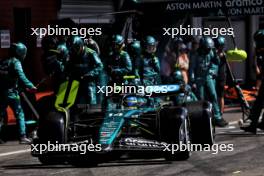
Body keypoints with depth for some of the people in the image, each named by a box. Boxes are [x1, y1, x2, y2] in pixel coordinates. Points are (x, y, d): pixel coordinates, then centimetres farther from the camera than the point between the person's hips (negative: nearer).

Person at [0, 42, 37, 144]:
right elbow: (21, 76, -20)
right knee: (19, 114, 0)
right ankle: (22, 137, -7)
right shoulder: (15, 62, -6)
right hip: (11, 92, -6)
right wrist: (30, 86, -23)